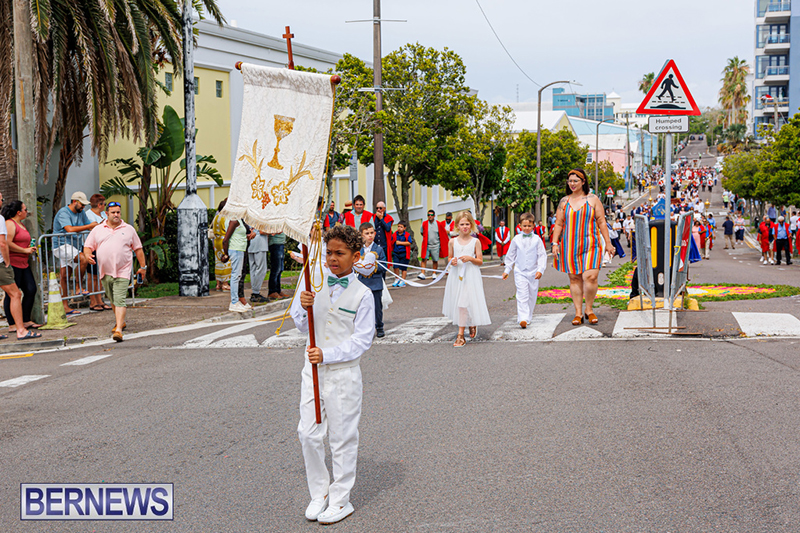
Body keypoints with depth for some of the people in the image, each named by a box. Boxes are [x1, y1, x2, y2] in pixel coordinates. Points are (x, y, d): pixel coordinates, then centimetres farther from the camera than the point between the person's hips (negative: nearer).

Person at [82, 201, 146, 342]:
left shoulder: (129, 229, 7)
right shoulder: (98, 230, 9)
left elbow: (138, 249, 12)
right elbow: (88, 246, 11)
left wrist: (142, 266, 10)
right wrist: (87, 255, -11)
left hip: (122, 273, -3)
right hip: (105, 272, 3)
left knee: (119, 300, -14)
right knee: (112, 300, 16)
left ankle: (118, 329, -19)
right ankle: (120, 321, 37)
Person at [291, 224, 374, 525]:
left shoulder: (362, 294, -7)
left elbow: (362, 340, -10)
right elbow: (301, 325, 11)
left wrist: (327, 354, -20)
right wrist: (303, 307, -11)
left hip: (343, 373, -4)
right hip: (313, 369, 4)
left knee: (342, 437, 5)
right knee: (308, 434, 5)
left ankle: (340, 500, 18)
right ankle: (319, 494, 23)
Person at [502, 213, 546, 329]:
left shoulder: (537, 239, 0)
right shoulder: (516, 239, 3)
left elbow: (542, 256, 0)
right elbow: (510, 256, 12)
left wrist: (540, 270, -11)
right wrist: (507, 270, 13)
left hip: (533, 273, 1)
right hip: (520, 272, -1)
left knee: (532, 296, 9)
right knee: (522, 295, -13)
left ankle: (528, 317, 24)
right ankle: (523, 319, -22)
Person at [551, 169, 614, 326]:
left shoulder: (593, 199, 6)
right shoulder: (564, 201, 11)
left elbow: (601, 222, 6)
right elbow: (558, 224, 12)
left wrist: (608, 243, 2)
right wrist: (555, 243, 1)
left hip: (590, 245, -2)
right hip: (569, 246, 2)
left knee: (590, 277, -14)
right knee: (574, 278, 2)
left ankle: (589, 309, 4)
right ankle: (578, 312, 9)